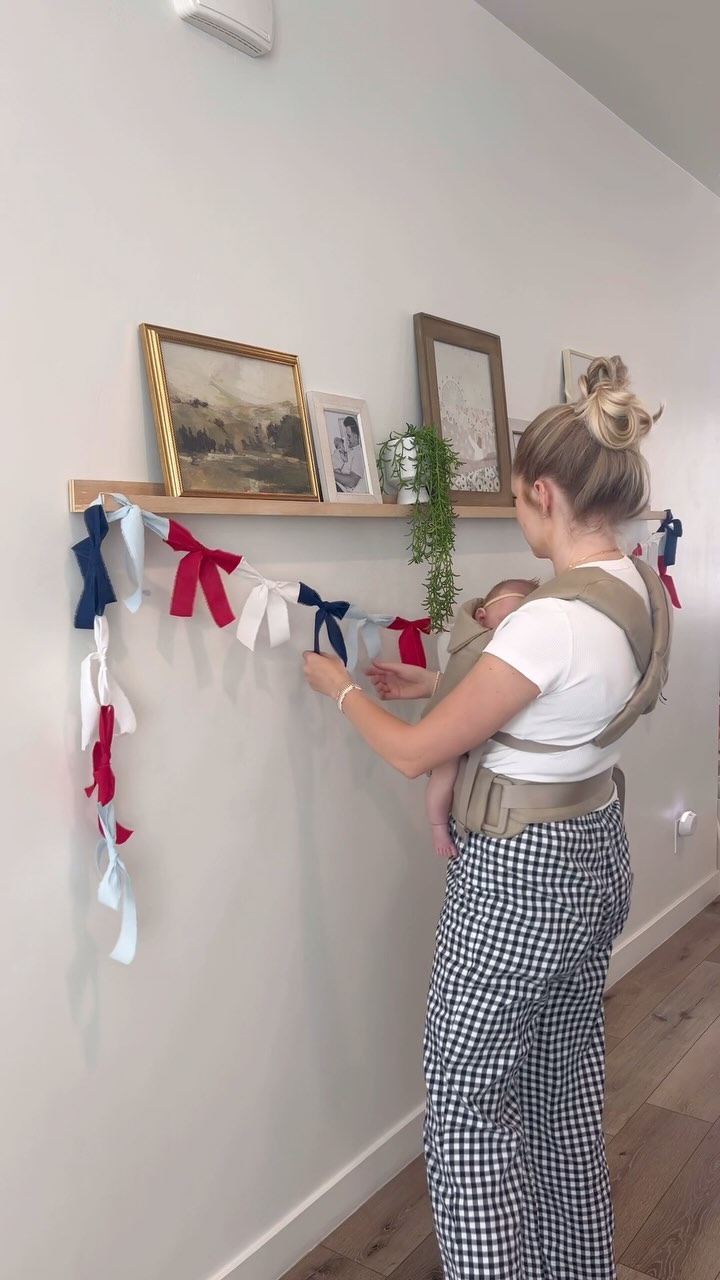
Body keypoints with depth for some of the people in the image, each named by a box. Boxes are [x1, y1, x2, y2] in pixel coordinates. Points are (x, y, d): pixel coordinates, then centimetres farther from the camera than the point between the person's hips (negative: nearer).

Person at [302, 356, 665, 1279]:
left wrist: (341, 688, 0)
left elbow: (413, 753, -18)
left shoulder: (551, 620, -28)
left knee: (468, 1102, 12)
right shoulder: (640, 592, -1)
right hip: (594, 854, 9)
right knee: (564, 1080, 26)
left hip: (520, 876, -9)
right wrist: (434, 683, 14)